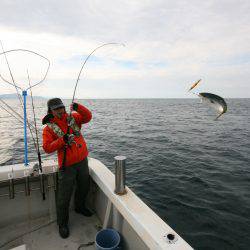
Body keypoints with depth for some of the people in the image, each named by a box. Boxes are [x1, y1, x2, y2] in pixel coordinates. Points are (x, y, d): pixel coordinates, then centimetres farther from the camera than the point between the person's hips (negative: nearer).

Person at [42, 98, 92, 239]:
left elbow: (88, 116, -7)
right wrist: (63, 139, -27)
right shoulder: (49, 128, -7)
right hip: (67, 165, -4)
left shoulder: (72, 118, 3)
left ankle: (80, 207, 49)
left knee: (84, 187, 22)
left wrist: (78, 107, -23)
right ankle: (63, 224, 27)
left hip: (82, 160, 4)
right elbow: (47, 148, -15)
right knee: (64, 196, 4)